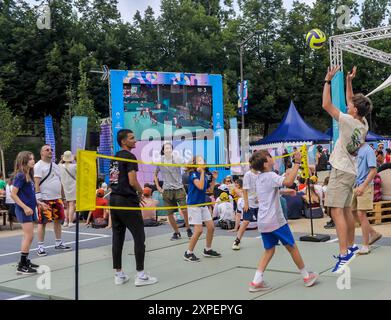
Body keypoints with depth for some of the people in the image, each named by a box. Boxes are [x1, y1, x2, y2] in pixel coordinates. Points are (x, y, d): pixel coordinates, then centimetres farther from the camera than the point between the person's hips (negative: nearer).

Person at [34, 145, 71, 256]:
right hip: (45, 199, -7)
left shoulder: (55, 166, 17)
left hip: (57, 198, 8)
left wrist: (63, 196, 19)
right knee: (42, 222, -4)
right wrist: (38, 197, -22)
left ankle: (58, 243, 23)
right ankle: (40, 247, 2)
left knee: (58, 220, 12)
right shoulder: (39, 166, -6)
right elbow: (37, 183, -14)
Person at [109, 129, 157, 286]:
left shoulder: (115, 158, 16)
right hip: (127, 200, -8)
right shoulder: (129, 156, -10)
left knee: (118, 236, 9)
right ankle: (140, 275, 0)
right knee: (139, 236, -2)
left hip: (114, 198, 8)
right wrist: (141, 192, 2)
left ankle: (119, 274, 14)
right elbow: (132, 181, -17)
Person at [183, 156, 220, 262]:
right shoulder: (193, 174, -13)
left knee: (211, 227, 7)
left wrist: (214, 179, 7)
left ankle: (208, 250, 24)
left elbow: (209, 189, 18)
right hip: (194, 204, -8)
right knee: (199, 230, -11)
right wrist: (202, 171, -23)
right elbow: (200, 186, -27)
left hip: (203, 204, 8)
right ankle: (188, 253, 2)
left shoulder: (204, 175, 10)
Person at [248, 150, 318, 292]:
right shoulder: (271, 176, -15)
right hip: (276, 220, -8)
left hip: (262, 221, 8)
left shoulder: (259, 178, 12)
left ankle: (256, 281, 4)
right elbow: (288, 181, -34)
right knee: (292, 247, 8)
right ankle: (306, 276, 22)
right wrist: (297, 163, -28)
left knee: (269, 250, 13)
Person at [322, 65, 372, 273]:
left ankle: (344, 254, -21)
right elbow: (351, 103, 24)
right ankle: (351, 246, 26)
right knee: (346, 210, 17)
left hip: (341, 171, -9)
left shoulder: (349, 122, -15)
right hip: (350, 171, 9)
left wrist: (328, 80, -9)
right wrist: (349, 81, 24)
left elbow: (326, 105, -15)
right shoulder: (363, 123, 6)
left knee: (336, 211, -15)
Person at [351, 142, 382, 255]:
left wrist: (363, 186, -23)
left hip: (365, 187, -8)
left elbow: (373, 171, -17)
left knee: (361, 214, -9)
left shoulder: (368, 150, -11)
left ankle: (365, 246, 0)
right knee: (354, 213, 11)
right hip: (356, 186, 8)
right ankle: (374, 233, 27)